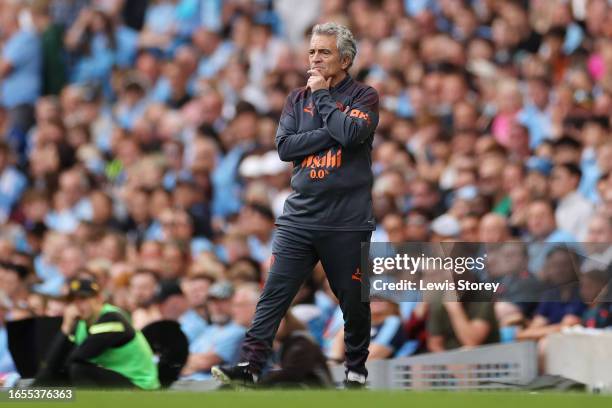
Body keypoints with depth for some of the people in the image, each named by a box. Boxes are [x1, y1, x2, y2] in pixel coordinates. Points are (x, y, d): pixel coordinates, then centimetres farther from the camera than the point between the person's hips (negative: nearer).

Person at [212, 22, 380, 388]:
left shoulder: (363, 97, 1)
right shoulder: (298, 98, 12)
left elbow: (351, 133, -20)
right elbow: (285, 146, -2)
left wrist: (322, 96, -8)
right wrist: (330, 134, -10)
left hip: (347, 222, -3)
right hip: (300, 218, 3)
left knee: (354, 301, 6)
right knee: (274, 294, -7)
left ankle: (356, 369, 24)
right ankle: (251, 365, -11)